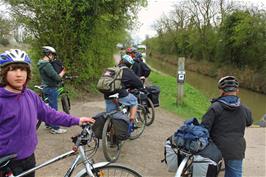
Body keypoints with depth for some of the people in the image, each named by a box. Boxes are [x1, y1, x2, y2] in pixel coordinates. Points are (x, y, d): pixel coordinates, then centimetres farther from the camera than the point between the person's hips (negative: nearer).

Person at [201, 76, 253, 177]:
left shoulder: (215, 107, -12)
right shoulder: (244, 109, -1)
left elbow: (205, 126, -14)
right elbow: (249, 122, 20)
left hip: (216, 149, -1)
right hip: (236, 151, 2)